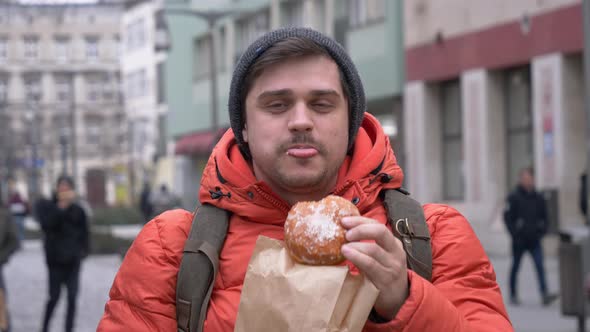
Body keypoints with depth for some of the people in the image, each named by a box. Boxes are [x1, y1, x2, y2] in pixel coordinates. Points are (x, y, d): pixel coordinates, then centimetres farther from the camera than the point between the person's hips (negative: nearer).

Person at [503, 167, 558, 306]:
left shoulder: (538, 198, 7)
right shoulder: (514, 197, -5)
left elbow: (544, 217, 16)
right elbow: (508, 217, -6)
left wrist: (542, 231, 2)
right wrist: (514, 233, -12)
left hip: (534, 239, 3)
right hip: (519, 240, -3)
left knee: (540, 266, -9)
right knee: (515, 267, 9)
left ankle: (545, 294, -16)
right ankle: (513, 295, 20)